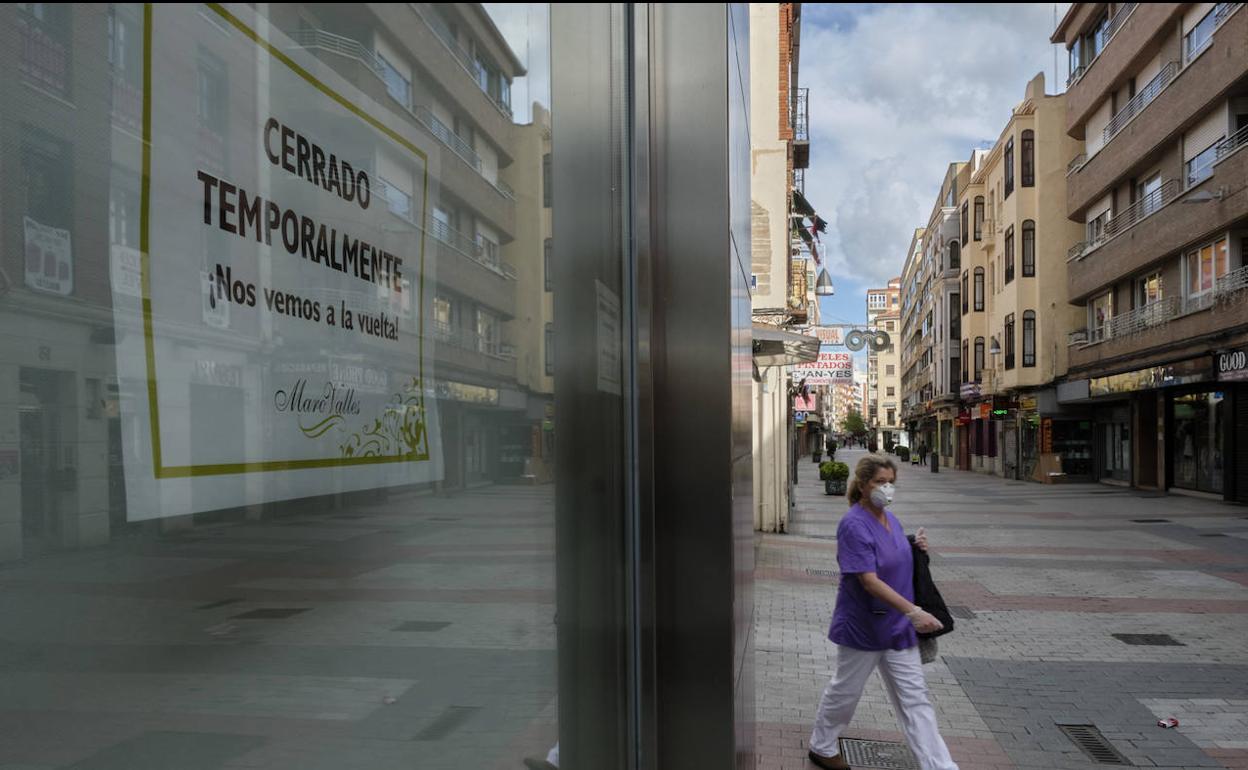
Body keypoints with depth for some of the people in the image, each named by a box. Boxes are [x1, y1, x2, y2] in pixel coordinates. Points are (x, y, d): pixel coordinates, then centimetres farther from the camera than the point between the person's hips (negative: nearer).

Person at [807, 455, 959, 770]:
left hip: (898, 626, 7)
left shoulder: (891, 519, 4)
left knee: (915, 699, 8)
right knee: (845, 691, 13)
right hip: (862, 626, -7)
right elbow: (869, 580, -27)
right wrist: (914, 611, -33)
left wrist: (916, 548, -3)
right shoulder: (854, 525, -21)